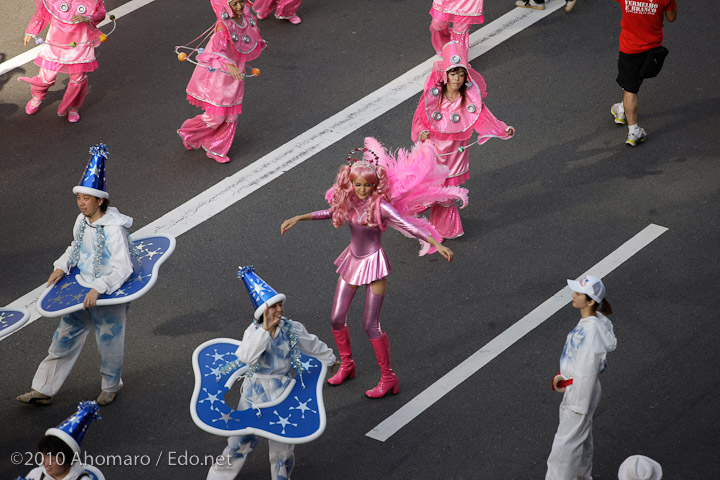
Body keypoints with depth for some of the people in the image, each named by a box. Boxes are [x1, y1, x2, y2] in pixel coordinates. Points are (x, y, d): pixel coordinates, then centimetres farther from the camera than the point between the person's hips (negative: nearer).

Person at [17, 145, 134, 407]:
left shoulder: (114, 228, -25)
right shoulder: (82, 221, -2)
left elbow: (123, 268, -28)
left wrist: (99, 288, -36)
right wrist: (62, 267, 1)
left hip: (109, 295, -7)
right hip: (82, 291, 7)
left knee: (109, 341, 12)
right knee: (64, 338, 12)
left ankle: (111, 385, 39)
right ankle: (43, 390, 21)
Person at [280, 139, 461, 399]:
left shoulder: (380, 205, -22)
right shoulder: (348, 200, -4)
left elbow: (409, 225, -27)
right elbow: (332, 212, 17)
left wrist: (437, 244, -36)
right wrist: (299, 218, 15)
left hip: (373, 264, -6)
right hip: (352, 260, 6)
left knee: (370, 324, -6)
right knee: (336, 319, 9)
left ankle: (388, 378, 8)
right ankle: (347, 365, 33)